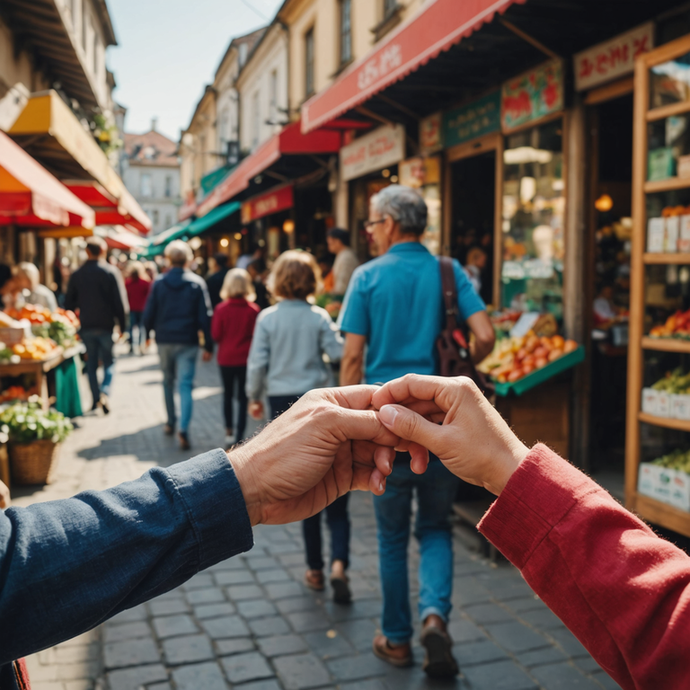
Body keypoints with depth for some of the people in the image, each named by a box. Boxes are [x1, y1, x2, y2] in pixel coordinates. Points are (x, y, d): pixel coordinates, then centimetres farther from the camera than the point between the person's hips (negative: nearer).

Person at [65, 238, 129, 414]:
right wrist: (122, 325, -2)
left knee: (91, 364, 13)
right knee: (109, 362, 6)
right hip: (106, 325, -2)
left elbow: (69, 303, 7)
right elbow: (120, 302, -8)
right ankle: (104, 392, -15)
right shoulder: (111, 272, -6)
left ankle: (96, 399, 14)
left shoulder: (76, 275, 4)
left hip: (86, 327, 3)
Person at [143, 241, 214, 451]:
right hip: (187, 341, -2)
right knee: (185, 385, -3)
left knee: (168, 382, 20)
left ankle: (171, 423, 31)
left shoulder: (159, 282, -1)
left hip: (164, 340, 2)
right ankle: (183, 429, -18)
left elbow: (148, 314, 0)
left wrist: (149, 331, 20)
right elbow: (205, 317, -5)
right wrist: (208, 346, 0)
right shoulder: (197, 283, -4)